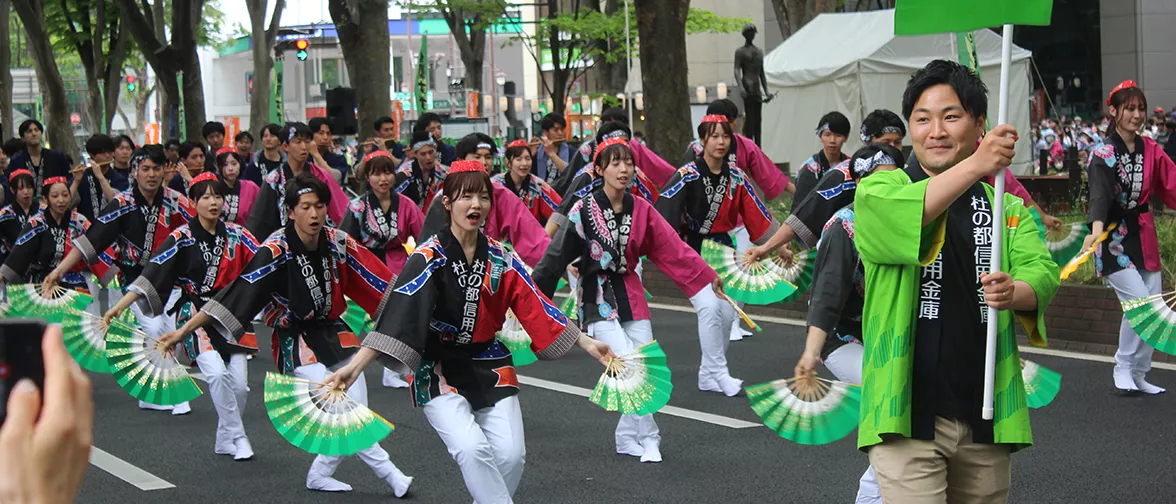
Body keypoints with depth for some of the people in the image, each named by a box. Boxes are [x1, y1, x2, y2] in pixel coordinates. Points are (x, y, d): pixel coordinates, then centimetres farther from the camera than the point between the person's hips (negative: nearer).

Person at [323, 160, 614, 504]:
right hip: (438, 370, -4)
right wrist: (356, 365, -34)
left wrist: (586, 343, 4)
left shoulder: (502, 259, 1)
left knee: (510, 455, -9)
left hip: (488, 367, 4)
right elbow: (399, 315, -24)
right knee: (472, 450, -24)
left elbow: (536, 308, 6)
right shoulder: (429, 257, -14)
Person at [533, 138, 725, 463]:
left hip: (631, 296, 5)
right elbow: (557, 256, -7)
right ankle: (649, 439, -5)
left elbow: (674, 250, 6)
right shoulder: (583, 211, -11)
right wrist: (533, 294, -7)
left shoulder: (641, 210, 1)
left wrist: (707, 277, 8)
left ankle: (628, 438, 18)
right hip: (598, 299, -5)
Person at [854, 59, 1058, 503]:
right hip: (908, 415, -4)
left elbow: (1041, 271, -2)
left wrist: (1015, 292, -27)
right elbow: (896, 215, -21)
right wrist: (975, 166, -36)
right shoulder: (879, 190, 3)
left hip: (986, 417, 4)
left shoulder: (1008, 208, 14)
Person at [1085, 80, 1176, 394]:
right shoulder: (1104, 155, -11)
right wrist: (1097, 227, -43)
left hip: (1144, 237, 6)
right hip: (1114, 238, -6)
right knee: (1140, 302, -17)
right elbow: (1100, 194, -26)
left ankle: (1138, 375, 18)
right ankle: (1123, 367, 1)